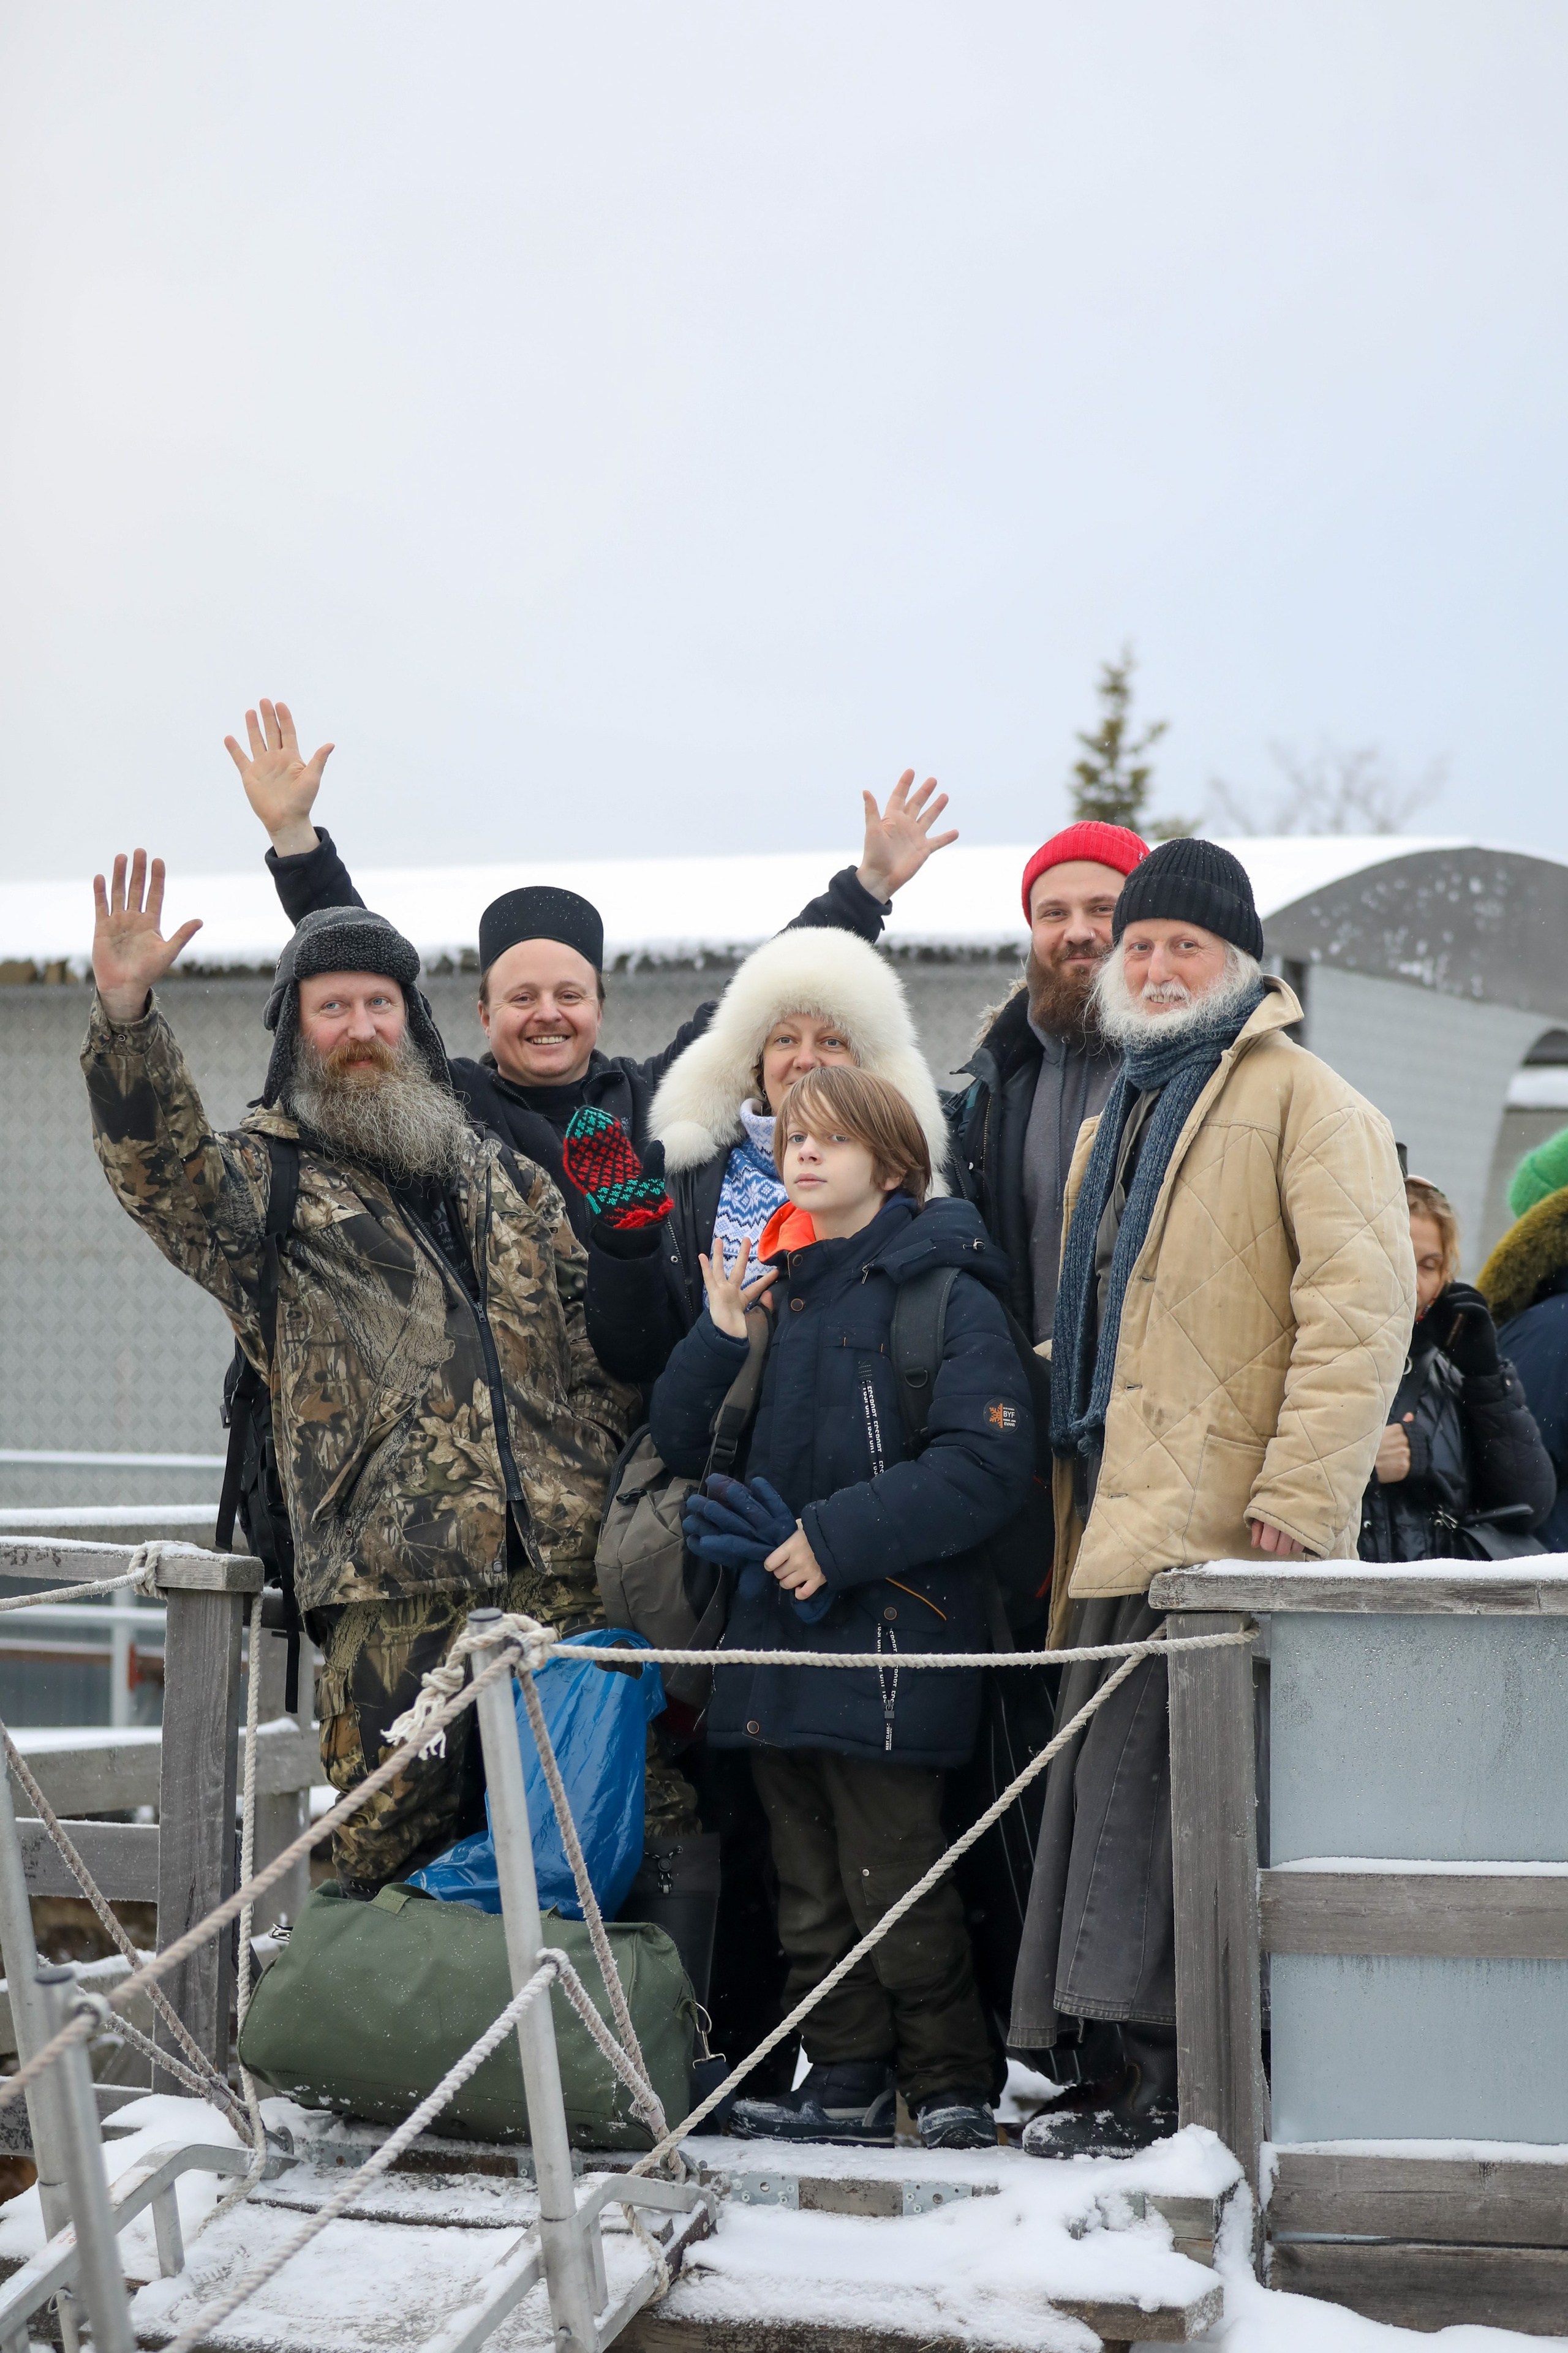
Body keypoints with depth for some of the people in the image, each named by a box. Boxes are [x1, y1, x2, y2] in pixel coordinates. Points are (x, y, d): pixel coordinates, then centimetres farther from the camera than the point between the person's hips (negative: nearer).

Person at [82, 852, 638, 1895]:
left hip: (562, 1560, 4)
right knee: (394, 1841, -4)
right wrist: (126, 1014, -28)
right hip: (394, 1572, -4)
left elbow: (599, 1336, 26)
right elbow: (159, 1163, -15)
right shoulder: (264, 1177, 7)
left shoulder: (502, 1174, 20)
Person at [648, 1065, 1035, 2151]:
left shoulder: (946, 1295, -6)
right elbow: (685, 1443, 16)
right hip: (778, 1633, 7)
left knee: (895, 1881, -4)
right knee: (811, 1885, 11)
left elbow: (986, 1465, -15)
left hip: (887, 1637, -7)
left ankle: (951, 2087, 9)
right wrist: (719, 1340, -1)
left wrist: (841, 1537, -19)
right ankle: (847, 2081, 20)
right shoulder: (777, 1293, 15)